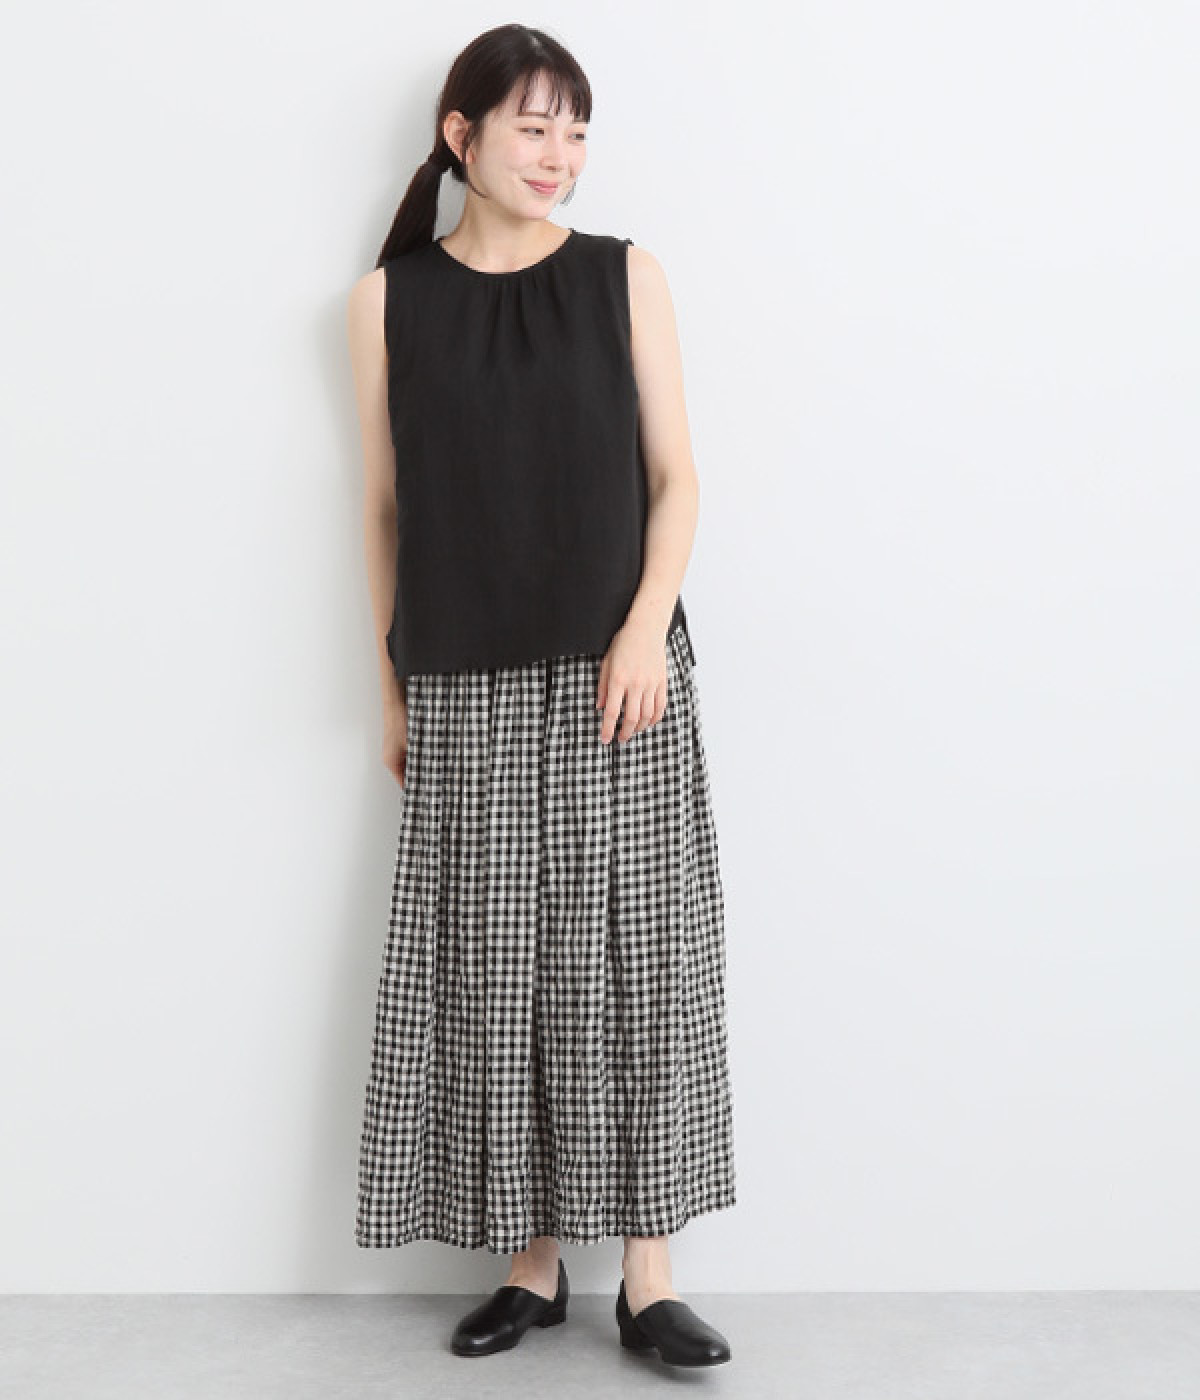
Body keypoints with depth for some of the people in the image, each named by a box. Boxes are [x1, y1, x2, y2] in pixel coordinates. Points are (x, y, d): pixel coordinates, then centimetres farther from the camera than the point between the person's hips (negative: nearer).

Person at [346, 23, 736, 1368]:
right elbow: (386, 506, 9)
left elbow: (675, 476, 3)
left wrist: (646, 626, -12)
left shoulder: (624, 276, 5)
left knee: (634, 957, 0)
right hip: (466, 693, 1)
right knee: (491, 970, 4)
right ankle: (532, 1262, 18)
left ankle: (647, 1276, 10)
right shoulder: (388, 300, 6)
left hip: (615, 677, 0)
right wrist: (392, 687, 7)